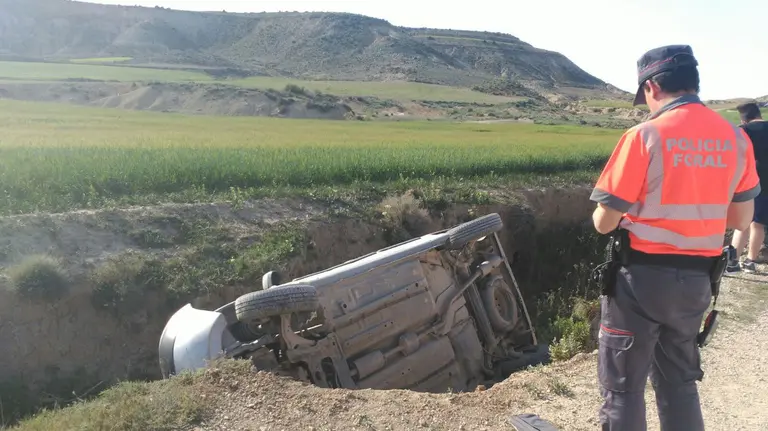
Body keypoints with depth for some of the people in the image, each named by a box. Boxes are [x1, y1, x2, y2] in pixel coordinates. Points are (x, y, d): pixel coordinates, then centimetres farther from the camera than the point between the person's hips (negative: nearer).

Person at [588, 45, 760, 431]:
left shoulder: (644, 136, -16)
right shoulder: (736, 138, 1)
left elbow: (604, 222, -14)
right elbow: (741, 219, 9)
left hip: (641, 277, -5)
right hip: (696, 279, 6)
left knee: (623, 387, 8)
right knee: (680, 382, 22)